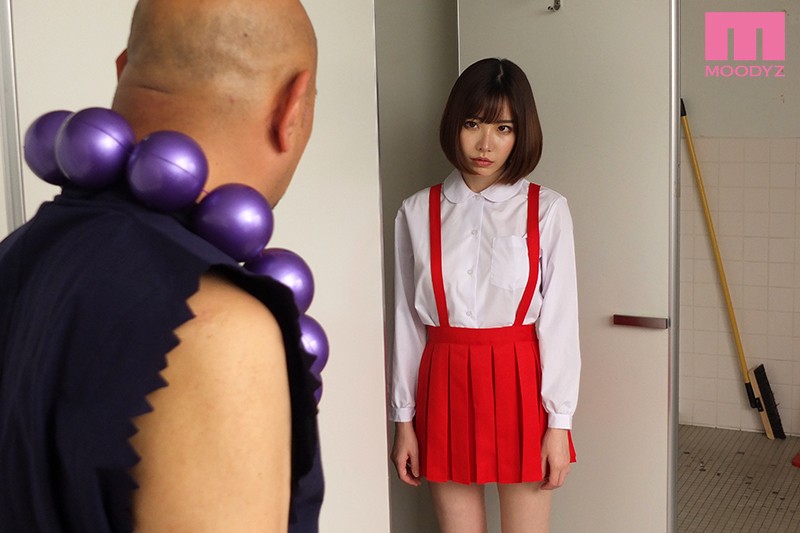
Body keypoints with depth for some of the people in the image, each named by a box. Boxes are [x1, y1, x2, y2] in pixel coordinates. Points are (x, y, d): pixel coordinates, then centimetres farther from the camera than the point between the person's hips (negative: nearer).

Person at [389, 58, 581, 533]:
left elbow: (560, 319, -4)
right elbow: (407, 320, 4)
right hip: (446, 385, 2)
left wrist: (559, 422, -5)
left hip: (520, 384, -1)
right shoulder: (418, 213, 1)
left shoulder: (546, 211, -4)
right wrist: (404, 419, 5)